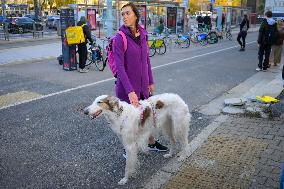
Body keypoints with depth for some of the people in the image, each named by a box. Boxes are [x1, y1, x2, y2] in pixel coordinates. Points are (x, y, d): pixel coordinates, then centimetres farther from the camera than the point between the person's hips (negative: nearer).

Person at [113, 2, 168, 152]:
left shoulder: (143, 34, 3)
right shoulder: (120, 38, -16)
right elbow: (119, 66, -19)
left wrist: (150, 81, 10)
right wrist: (130, 91, -24)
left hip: (142, 85, 6)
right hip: (127, 87, -6)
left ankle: (152, 143, 42)